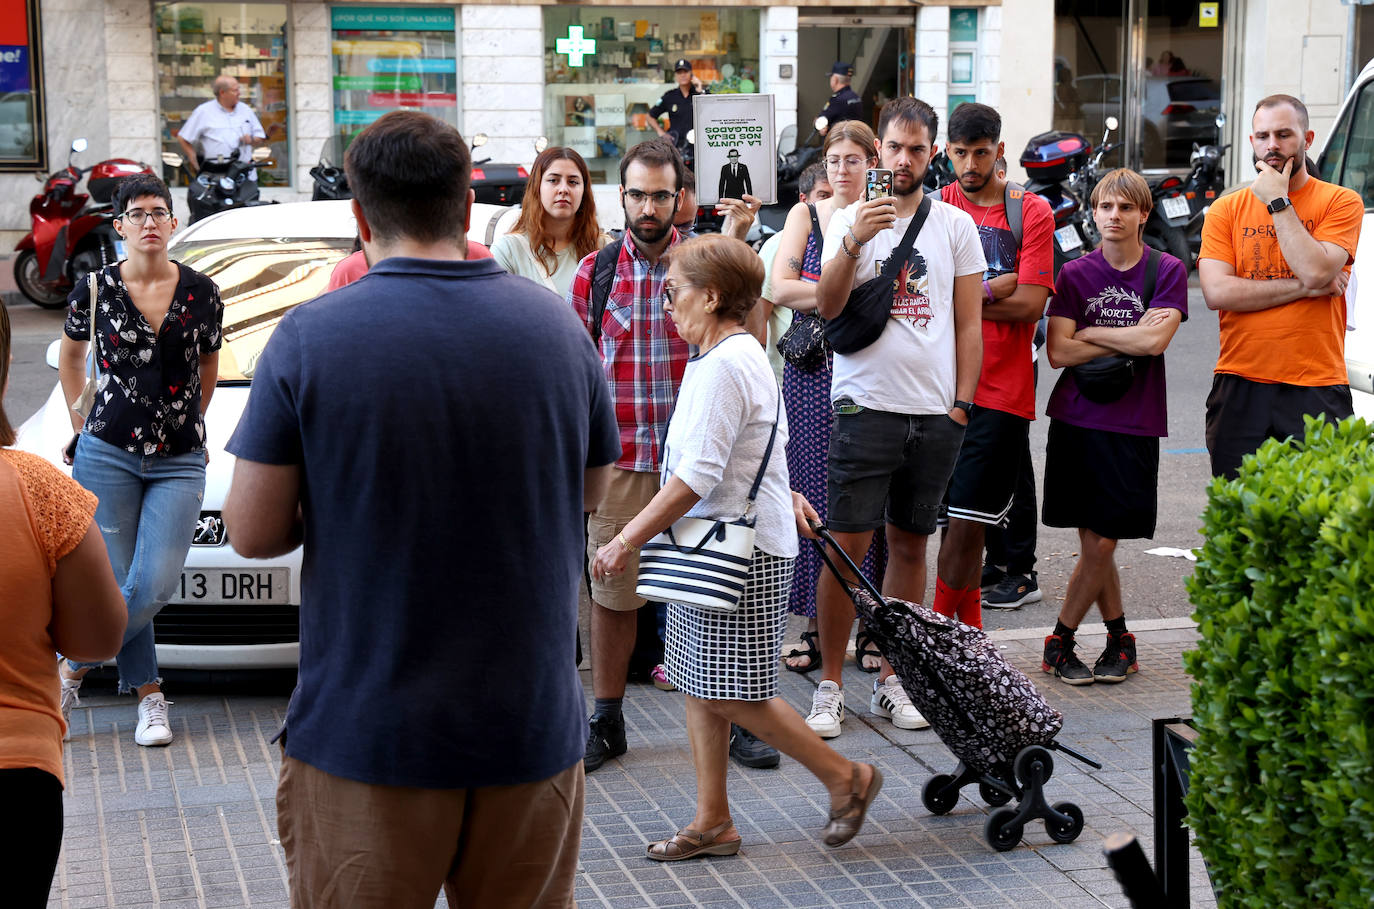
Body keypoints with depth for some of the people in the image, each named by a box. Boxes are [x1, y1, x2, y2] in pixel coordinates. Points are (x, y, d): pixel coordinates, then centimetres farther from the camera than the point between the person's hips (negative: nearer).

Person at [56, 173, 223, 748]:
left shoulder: (202, 293, 1)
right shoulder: (96, 289, -1)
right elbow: (71, 355, 17)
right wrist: (80, 421, 14)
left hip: (180, 461, 1)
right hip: (107, 453, -1)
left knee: (153, 586, -8)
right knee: (119, 583, -1)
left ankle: (72, 667, 12)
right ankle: (149, 695, 15)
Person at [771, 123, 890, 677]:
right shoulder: (806, 214, 8)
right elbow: (780, 288, -4)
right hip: (812, 371, 1)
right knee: (813, 494, 2)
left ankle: (869, 628, 11)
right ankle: (816, 627, 12)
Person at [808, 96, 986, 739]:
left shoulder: (955, 224, 9)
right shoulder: (850, 220, 4)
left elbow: (968, 322, 10)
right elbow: (826, 307, -9)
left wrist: (961, 403, 2)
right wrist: (853, 243, -23)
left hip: (935, 413, 3)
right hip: (866, 404, -2)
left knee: (910, 544, 9)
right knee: (848, 545, -5)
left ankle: (891, 680, 18)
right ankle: (829, 686, 3)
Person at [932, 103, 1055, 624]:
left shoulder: (1031, 212, 4)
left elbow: (1031, 304, -6)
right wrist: (995, 290, -12)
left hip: (1001, 390, -2)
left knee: (966, 520, -7)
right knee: (963, 524, 7)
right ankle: (968, 631, 20)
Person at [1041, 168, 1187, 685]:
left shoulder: (1167, 271, 2)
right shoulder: (1076, 274, 6)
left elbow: (1155, 341, -13)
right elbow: (1058, 352, -5)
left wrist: (1089, 333, -6)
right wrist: (1129, 337, -8)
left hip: (1134, 425, -1)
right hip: (1077, 418, 2)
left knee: (1101, 544, -2)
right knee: (1095, 545, 4)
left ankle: (1059, 642, 12)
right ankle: (1120, 640, 20)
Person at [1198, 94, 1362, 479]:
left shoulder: (1341, 202, 4)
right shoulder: (1225, 210, 9)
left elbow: (1315, 270, -13)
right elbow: (1216, 292, -5)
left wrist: (1278, 202, -7)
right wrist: (1306, 288, -8)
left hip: (1316, 391, -2)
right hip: (1239, 389, 2)